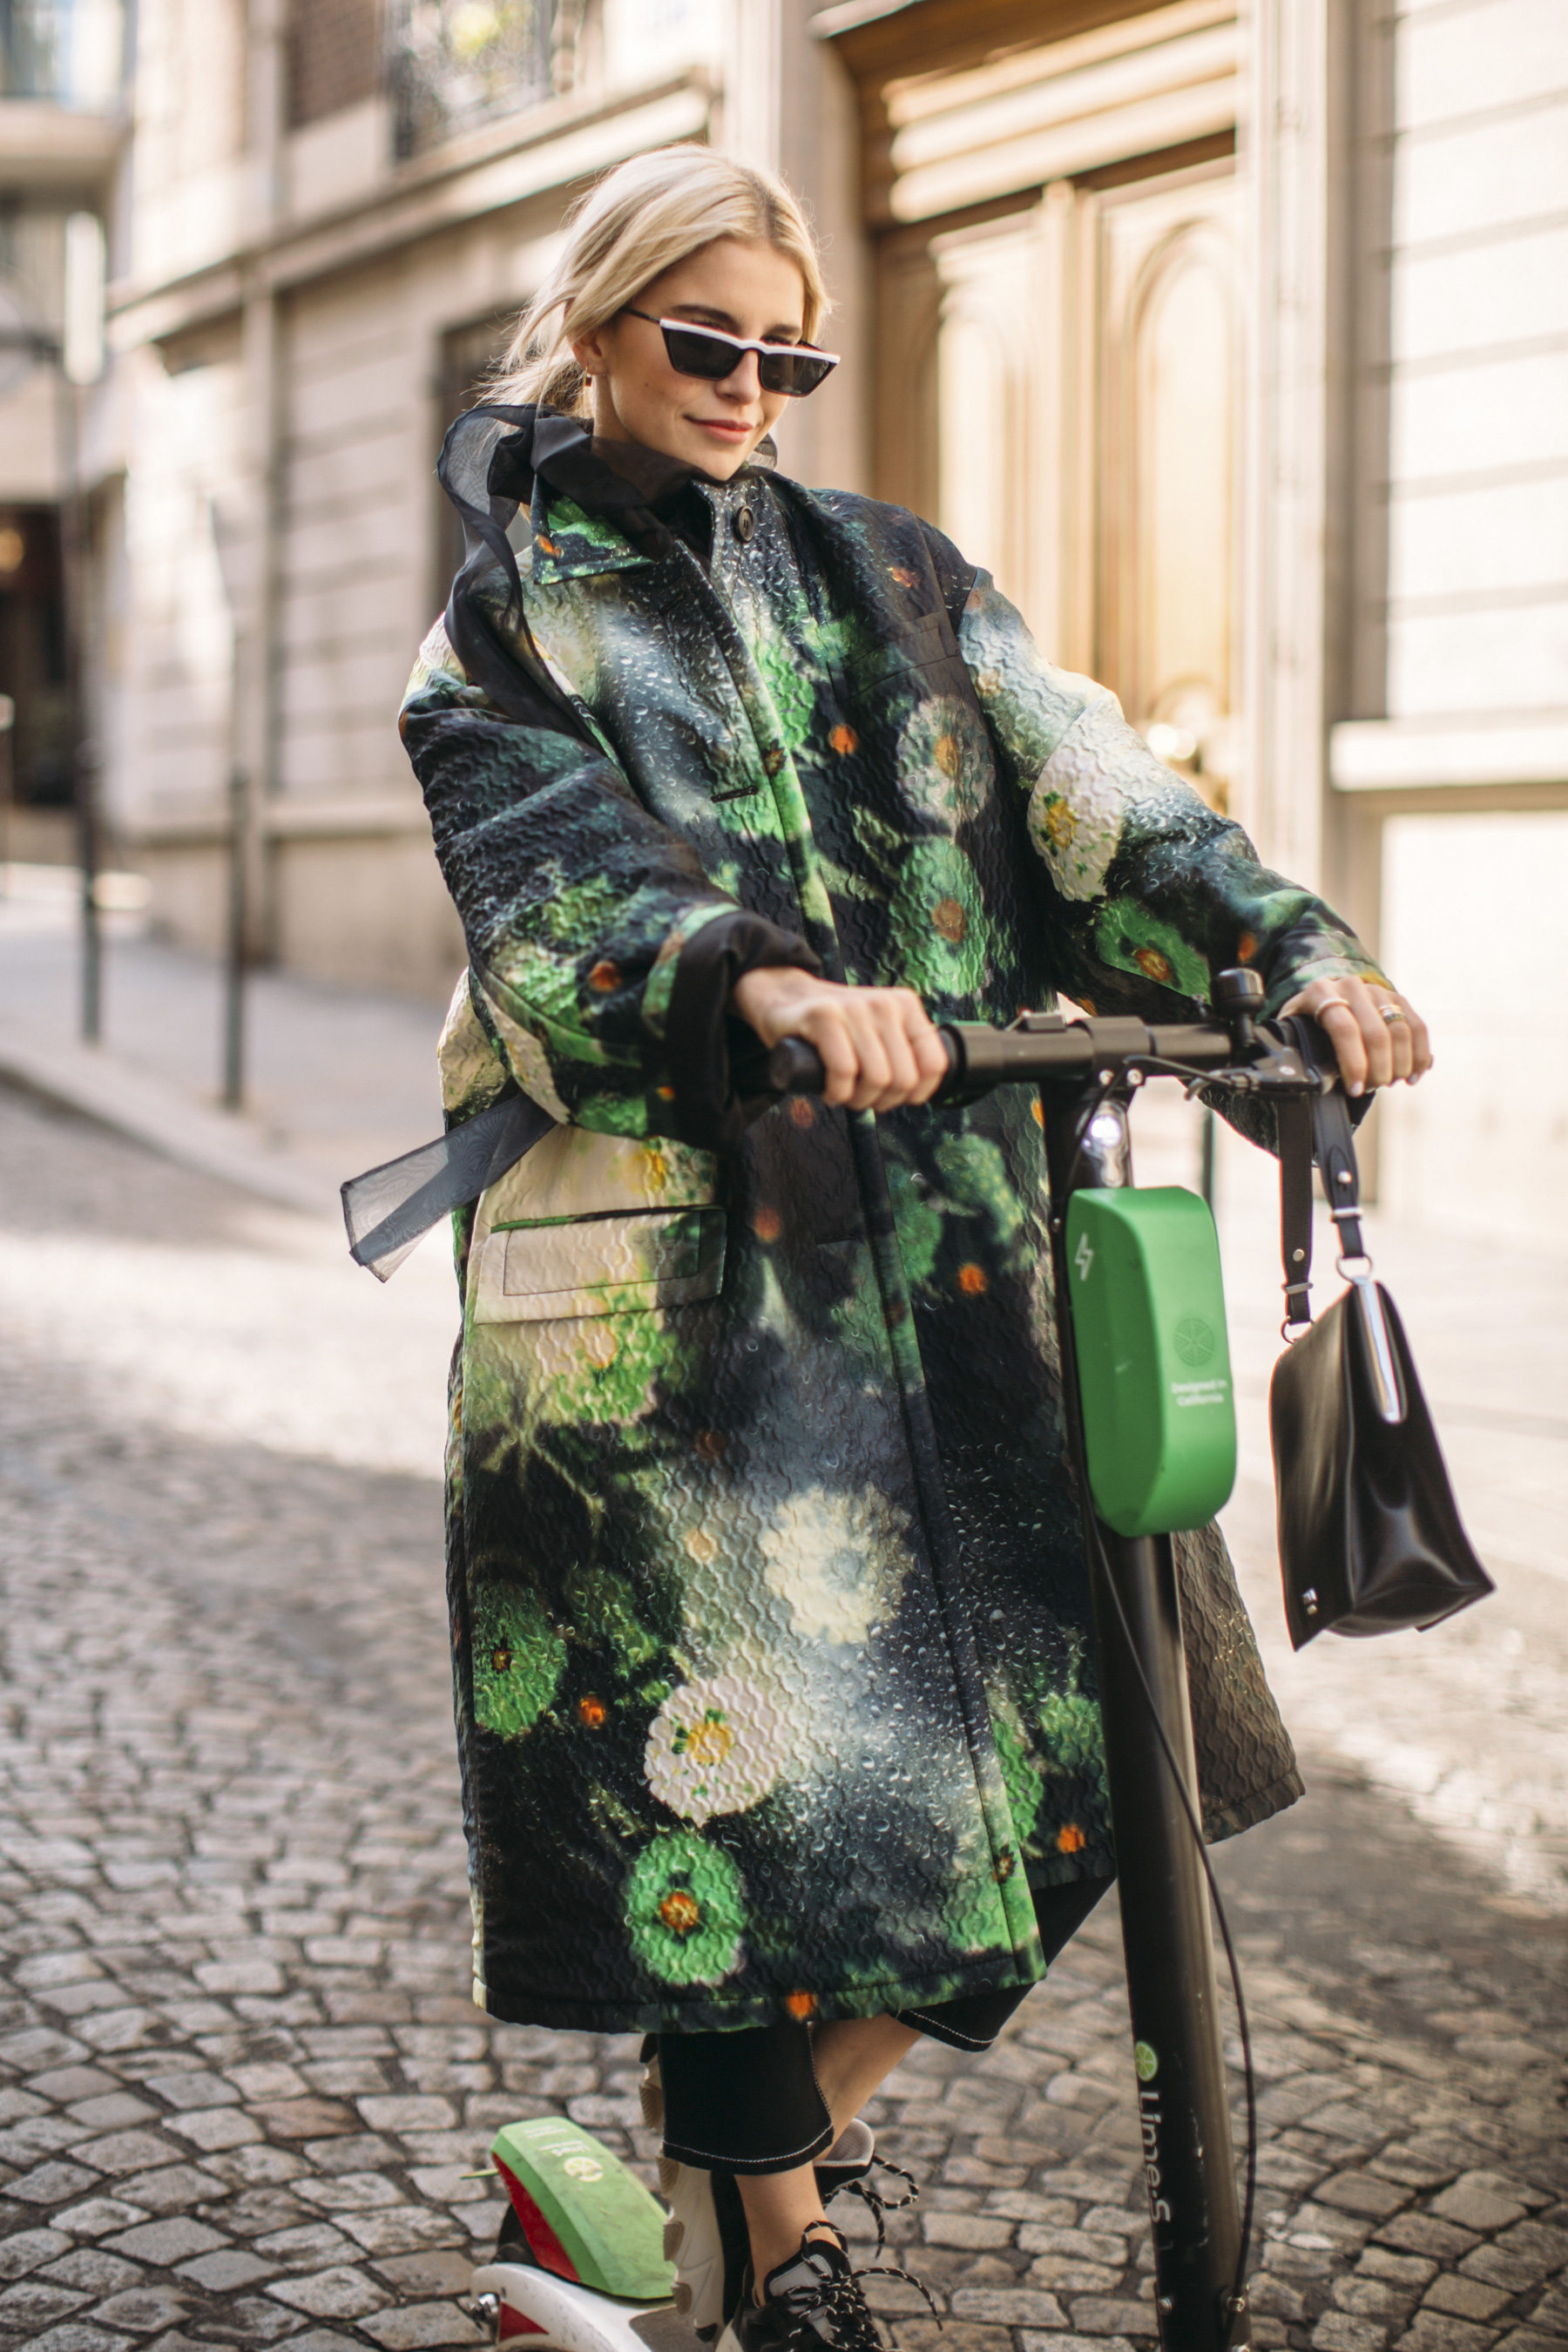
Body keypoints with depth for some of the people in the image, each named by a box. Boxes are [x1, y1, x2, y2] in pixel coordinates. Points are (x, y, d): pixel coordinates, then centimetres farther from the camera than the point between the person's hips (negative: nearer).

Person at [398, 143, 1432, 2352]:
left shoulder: (882, 571, 17)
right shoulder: (505, 634, 7)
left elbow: (1086, 788, 4)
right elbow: (564, 907, -12)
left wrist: (1298, 949, -13)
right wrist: (765, 988, -33)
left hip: (950, 1239, 4)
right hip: (680, 1271, -4)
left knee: (1061, 1715, 1)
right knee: (742, 1740, -5)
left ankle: (792, 2100, 25)